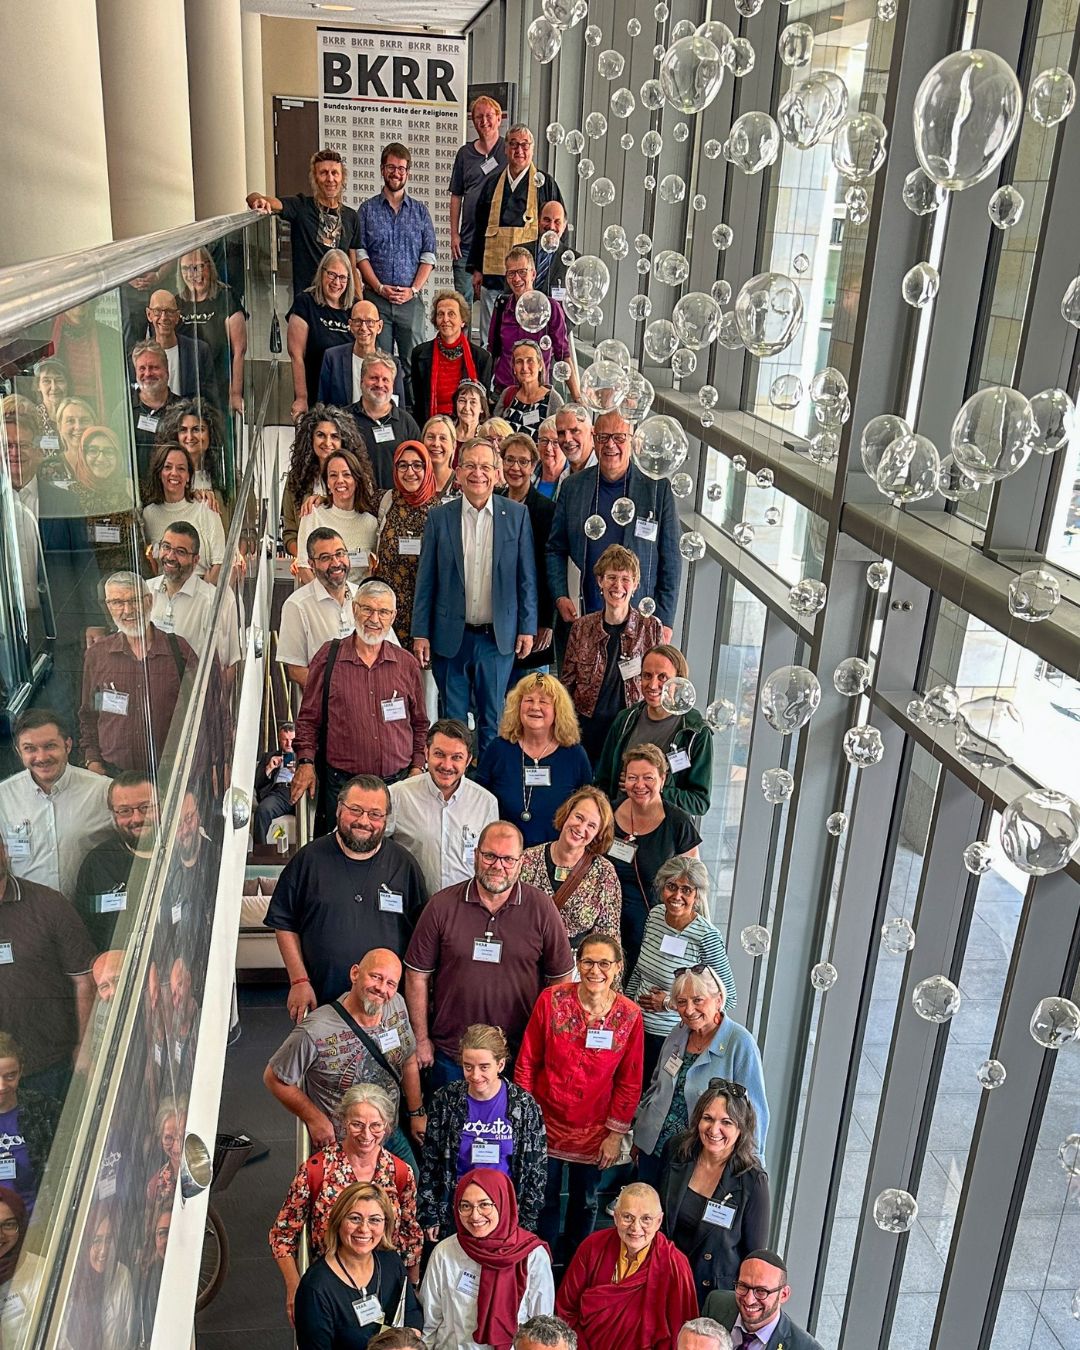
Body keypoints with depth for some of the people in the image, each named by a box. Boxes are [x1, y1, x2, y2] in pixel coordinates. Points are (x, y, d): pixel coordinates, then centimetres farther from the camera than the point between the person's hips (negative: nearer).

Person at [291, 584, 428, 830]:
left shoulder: (407, 663, 7)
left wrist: (417, 767, 8)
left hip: (397, 782, 2)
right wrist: (305, 761, -4)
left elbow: (420, 724, 15)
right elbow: (308, 718, 6)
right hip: (341, 784, -1)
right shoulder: (328, 657, 2)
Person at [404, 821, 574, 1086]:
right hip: (450, 1053, 1)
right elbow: (418, 975, -1)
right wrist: (421, 1040, 0)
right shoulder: (441, 906, -7)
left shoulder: (541, 908, -7)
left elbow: (560, 978, 0)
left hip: (520, 1054, 0)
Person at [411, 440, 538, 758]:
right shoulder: (439, 518, 1)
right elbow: (426, 581, 3)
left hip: (498, 636, 0)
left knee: (492, 719, 9)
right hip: (451, 636, 0)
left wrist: (527, 628, 0)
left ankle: (489, 778, 22)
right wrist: (420, 634, 0)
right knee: (452, 719, 9)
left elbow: (526, 576, 3)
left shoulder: (517, 514, 1)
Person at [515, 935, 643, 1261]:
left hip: (594, 1131, 1)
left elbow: (630, 1082, -3)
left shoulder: (630, 1016, -12)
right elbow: (527, 1062, -7)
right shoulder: (552, 1000, -15)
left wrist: (616, 1134, -2)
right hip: (546, 1122, -1)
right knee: (544, 1200, 14)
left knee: (585, 1203, 19)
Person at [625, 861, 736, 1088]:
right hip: (637, 1027, 5)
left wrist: (670, 1002, -14)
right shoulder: (655, 915, -3)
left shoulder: (707, 937, -20)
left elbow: (728, 997, -14)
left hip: (672, 1038, -5)